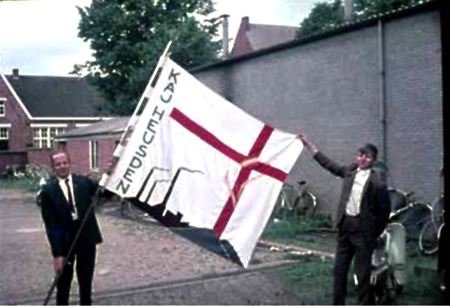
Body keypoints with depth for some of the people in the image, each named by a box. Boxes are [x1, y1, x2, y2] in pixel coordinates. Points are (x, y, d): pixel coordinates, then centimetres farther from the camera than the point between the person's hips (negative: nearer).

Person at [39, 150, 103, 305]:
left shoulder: (84, 182, -1)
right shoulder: (48, 190, -9)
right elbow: (50, 225, -12)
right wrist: (57, 253, -16)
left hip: (86, 238, 2)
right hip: (64, 242, -2)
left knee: (86, 282, 13)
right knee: (63, 283, 13)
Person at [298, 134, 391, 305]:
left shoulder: (377, 183, -12)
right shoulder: (350, 171, 4)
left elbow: (384, 211, -6)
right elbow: (329, 164, 14)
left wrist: (374, 234, -2)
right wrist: (308, 144, 16)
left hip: (363, 229, -6)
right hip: (346, 225, 6)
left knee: (362, 273, -1)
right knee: (339, 269, 14)